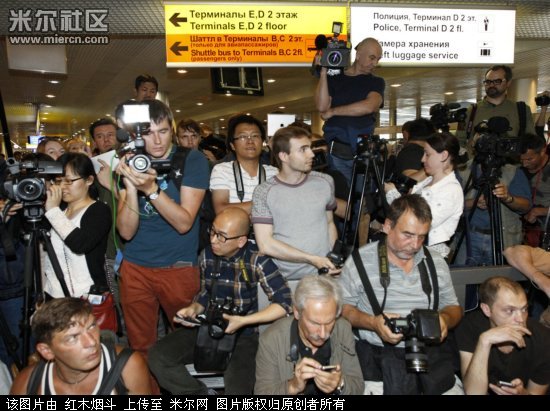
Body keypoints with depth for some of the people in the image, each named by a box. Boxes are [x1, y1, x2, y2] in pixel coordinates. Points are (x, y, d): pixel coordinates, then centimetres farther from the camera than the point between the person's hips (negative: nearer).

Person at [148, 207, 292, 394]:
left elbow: (285, 303, -20)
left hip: (242, 335, -5)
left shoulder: (256, 260, -17)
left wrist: (243, 321, -24)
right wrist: (193, 309, -7)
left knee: (237, 389, -28)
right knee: (157, 356, -13)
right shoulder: (207, 255, 0)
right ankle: (201, 394, 5)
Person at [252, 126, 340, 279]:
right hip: (284, 280, -2)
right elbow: (265, 245, -7)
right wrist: (312, 259, -11)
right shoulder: (264, 191, -2)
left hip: (324, 276, 2)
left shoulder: (325, 182, 8)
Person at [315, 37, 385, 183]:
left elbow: (368, 107, -10)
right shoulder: (334, 78, 12)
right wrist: (323, 72, -5)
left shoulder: (376, 82, 10)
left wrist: (333, 112, -6)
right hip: (336, 152, 0)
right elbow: (321, 107, -5)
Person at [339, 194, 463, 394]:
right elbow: (341, 307, 1)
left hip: (431, 351, 4)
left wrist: (445, 319, -4)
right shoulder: (360, 261, -3)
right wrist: (372, 322, -16)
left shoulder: (437, 263, 10)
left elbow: (453, 307, 19)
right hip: (380, 353, -4)